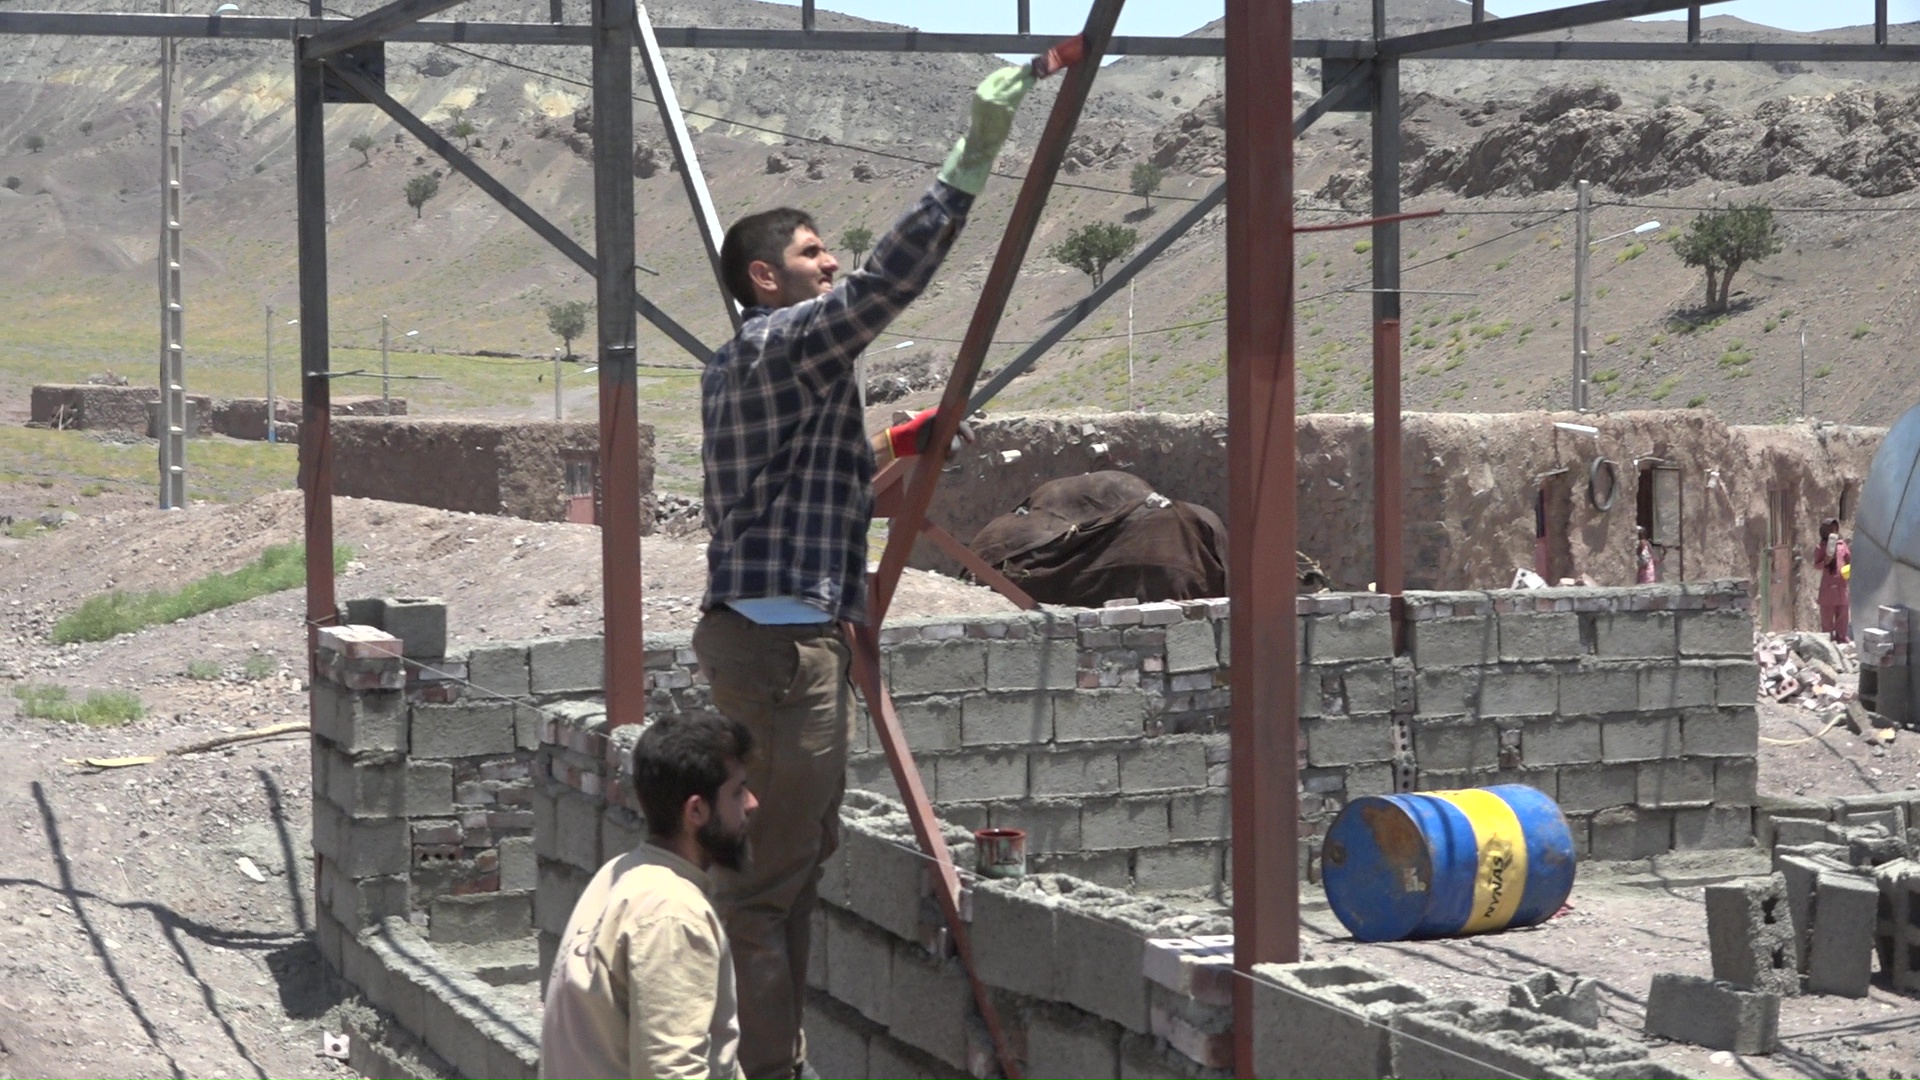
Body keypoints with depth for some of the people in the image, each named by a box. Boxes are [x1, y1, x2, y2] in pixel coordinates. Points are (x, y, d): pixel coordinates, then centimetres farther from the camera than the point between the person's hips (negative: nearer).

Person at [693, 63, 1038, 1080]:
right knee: (770, 871, -8)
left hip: (777, 634, 11)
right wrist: (975, 155, -22)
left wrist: (884, 450, 18)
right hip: (781, 639, -11)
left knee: (791, 860, 14)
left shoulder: (738, 367, 21)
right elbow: (890, 276, -22)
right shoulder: (784, 345, -10)